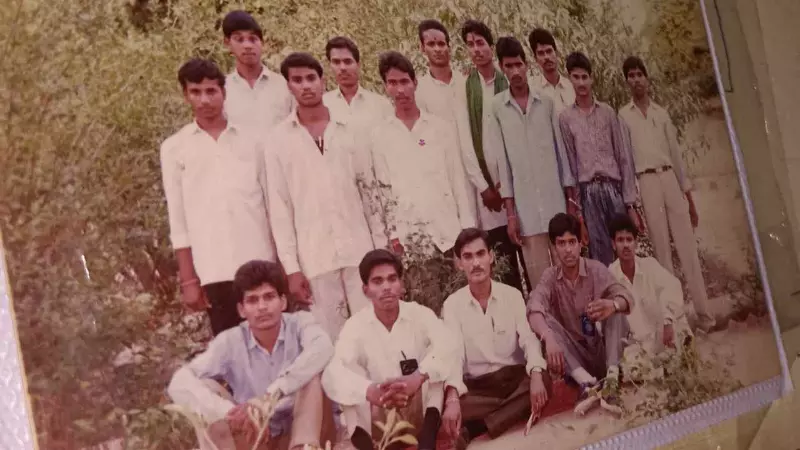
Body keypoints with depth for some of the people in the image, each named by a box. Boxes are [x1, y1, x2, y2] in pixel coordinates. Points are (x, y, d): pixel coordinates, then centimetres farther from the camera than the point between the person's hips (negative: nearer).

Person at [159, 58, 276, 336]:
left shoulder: (250, 140, 11)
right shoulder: (174, 148, 8)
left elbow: (273, 203, 10)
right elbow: (178, 220, 6)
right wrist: (188, 279, 1)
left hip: (261, 263, 1)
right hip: (214, 270, -1)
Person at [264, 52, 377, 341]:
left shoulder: (348, 128, 6)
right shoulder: (279, 139, 1)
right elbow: (279, 206, 0)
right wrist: (290, 266, -4)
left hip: (359, 247, 1)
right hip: (314, 255, -1)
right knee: (331, 338, 4)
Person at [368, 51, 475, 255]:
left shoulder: (442, 128, 7)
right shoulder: (379, 136, 5)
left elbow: (458, 180, 8)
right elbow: (382, 190, 4)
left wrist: (467, 229, 3)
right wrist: (391, 236, -2)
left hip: (447, 231, 1)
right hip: (406, 237, -1)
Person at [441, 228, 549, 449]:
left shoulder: (512, 295, 0)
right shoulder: (452, 305, -4)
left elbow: (528, 338, -9)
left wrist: (536, 374, -32)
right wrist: (452, 398, -35)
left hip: (515, 377, 2)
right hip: (478, 386, -2)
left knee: (544, 382, -32)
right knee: (449, 404, -33)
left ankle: (475, 430, -30)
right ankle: (516, 411, -22)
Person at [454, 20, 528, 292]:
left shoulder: (508, 83, 7)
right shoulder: (465, 89, 4)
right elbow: (466, 142, 0)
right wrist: (483, 186, -7)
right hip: (486, 184, -1)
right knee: (503, 262, -2)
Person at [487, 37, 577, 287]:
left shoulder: (546, 103, 8)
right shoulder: (497, 107, 0)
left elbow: (561, 151, 10)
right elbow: (501, 160, -2)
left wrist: (572, 198, 5)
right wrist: (510, 212, -5)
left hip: (556, 200, 2)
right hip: (525, 205, -2)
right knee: (540, 277, 1)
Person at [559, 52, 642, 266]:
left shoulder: (608, 112, 10)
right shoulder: (566, 118, 5)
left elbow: (624, 157, 7)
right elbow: (569, 163, 3)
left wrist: (630, 203, 0)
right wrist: (575, 207, -3)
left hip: (614, 188, 1)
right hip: (588, 192, -1)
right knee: (601, 253, -1)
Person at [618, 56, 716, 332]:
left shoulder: (662, 113, 15)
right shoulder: (623, 115, 6)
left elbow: (676, 153, 16)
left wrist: (689, 194, 12)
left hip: (670, 178, 3)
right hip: (645, 182, -3)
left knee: (688, 247, -3)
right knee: (663, 252, -3)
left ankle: (704, 314, -2)